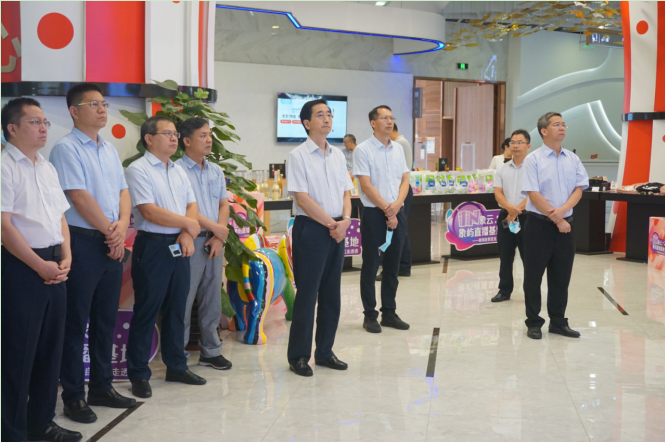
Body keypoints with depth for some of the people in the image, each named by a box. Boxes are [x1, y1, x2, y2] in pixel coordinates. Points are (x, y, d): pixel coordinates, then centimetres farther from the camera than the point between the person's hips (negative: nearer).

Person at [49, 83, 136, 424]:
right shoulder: (66, 148, -8)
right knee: (76, 321, 1)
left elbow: (123, 192, 12)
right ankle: (73, 397, 11)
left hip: (113, 244, 7)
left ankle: (102, 388, 26)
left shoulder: (109, 150, 15)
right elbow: (80, 197, -15)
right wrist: (110, 232, -9)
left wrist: (122, 227, -6)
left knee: (106, 319, 14)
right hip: (83, 242, -7)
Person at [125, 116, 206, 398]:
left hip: (179, 247, 7)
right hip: (152, 246, -7)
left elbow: (191, 206, 11)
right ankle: (139, 375, 9)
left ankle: (176, 366, 26)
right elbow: (150, 211, -18)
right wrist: (188, 223, -10)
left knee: (176, 309, 14)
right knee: (146, 311, -1)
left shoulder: (178, 171, 14)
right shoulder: (139, 169, -9)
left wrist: (187, 235, -8)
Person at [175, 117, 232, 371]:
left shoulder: (216, 171, 13)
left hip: (215, 242, 6)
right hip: (191, 242, -6)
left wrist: (219, 237, -5)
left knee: (212, 301, 12)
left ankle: (211, 351, 23)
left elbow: (224, 205, 9)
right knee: (184, 301, -1)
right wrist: (217, 229, -10)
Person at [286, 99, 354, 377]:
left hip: (337, 229, 7)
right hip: (311, 229, -6)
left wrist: (345, 220, -6)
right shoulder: (298, 156, -8)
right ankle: (298, 356, 9)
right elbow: (302, 198, -14)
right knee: (307, 294, -2)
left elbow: (346, 192, 12)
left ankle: (324, 352, 22)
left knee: (332, 294, 11)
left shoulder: (337, 156, 13)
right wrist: (331, 223, -13)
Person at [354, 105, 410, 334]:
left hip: (397, 213, 5)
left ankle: (389, 312, 21)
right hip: (374, 213, -5)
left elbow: (405, 180, 9)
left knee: (392, 266, 11)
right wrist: (387, 211, -12)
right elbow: (366, 186, -12)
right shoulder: (363, 150, -7)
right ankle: (370, 315, 12)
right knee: (370, 266, 2)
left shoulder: (398, 149, 10)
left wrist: (397, 204, -9)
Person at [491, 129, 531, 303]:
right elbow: (498, 193, 1)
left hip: (526, 217, -4)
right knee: (505, 256, 9)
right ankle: (504, 290, 18)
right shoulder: (503, 170, 9)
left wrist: (517, 210, -17)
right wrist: (509, 208, -17)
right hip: (505, 217, 4)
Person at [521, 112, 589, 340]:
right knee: (533, 276, 3)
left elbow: (578, 189, 4)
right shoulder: (533, 159, -6)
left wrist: (563, 209, -15)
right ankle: (533, 323, 14)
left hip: (565, 224, 5)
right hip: (539, 224, -4)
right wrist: (557, 220, -13)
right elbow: (534, 195, -12)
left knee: (561, 276, 11)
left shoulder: (573, 159, 8)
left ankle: (558, 322, 23)